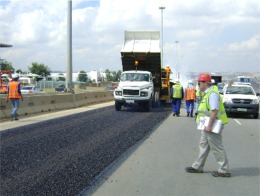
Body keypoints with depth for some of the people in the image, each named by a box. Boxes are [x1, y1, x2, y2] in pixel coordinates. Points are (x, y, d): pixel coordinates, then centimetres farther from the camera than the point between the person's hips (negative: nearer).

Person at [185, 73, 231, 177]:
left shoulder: (212, 94, -19)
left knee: (217, 148, -4)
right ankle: (198, 167, 27)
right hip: (207, 126, 11)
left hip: (213, 126, -11)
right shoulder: (207, 94, 14)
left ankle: (224, 171, 4)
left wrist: (209, 126, -26)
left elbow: (214, 111, -26)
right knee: (203, 146, 17)